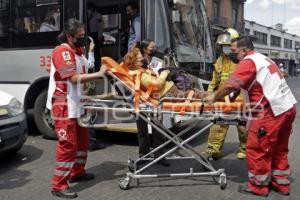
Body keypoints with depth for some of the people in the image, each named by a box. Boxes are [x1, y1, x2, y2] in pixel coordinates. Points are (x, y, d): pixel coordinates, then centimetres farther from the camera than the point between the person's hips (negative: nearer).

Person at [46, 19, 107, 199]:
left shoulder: (78, 51, 14)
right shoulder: (62, 52, -15)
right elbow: (74, 78, -23)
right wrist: (99, 74, -20)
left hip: (77, 104, 10)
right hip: (64, 105, -10)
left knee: (82, 140, 18)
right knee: (68, 144, -8)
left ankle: (77, 173, 35)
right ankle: (59, 185, 1)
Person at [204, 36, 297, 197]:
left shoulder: (249, 61, -7)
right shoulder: (264, 59, 22)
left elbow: (230, 85, -17)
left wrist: (214, 98, -3)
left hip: (272, 111, -10)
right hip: (288, 107, 10)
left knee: (257, 149, 2)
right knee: (279, 149, 19)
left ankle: (258, 186, 13)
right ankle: (281, 184, 28)